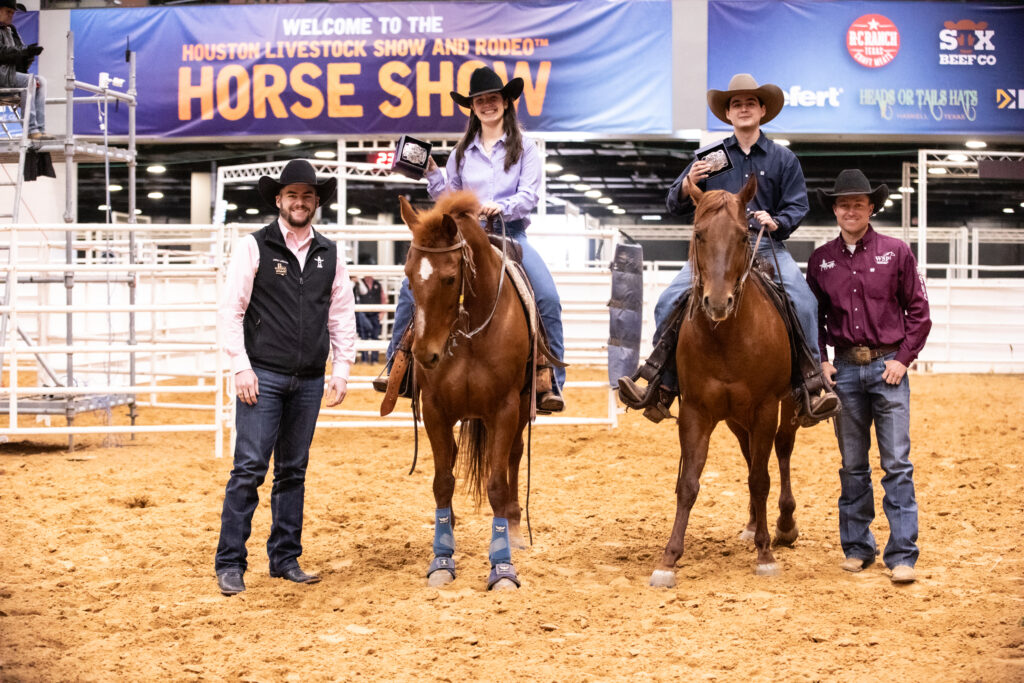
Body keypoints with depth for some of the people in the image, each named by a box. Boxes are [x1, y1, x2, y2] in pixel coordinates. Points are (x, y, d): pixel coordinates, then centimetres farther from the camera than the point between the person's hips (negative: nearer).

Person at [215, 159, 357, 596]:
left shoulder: (330, 255, 10)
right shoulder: (254, 247, -2)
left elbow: (342, 316, 13)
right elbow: (232, 310, -5)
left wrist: (341, 372, 5)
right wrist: (241, 368, -12)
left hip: (309, 381, 4)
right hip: (263, 376, -4)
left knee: (293, 472, 10)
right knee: (249, 469, -8)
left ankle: (285, 559, 18)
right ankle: (230, 564, -3)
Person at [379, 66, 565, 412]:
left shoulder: (525, 148, 5)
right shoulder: (463, 152, 13)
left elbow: (529, 195, -5)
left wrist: (502, 206, -24)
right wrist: (432, 173, -1)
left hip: (511, 233, -2)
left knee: (549, 299, -24)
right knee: (412, 286, -15)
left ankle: (552, 383, -17)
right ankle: (395, 367, -3)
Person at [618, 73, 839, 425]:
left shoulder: (783, 159, 11)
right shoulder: (710, 157, 13)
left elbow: (797, 205, 8)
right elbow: (675, 204, 14)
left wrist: (776, 222, -13)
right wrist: (688, 184, -9)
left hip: (767, 245, -1)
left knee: (803, 301, -26)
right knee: (670, 301, -19)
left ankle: (812, 387, -19)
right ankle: (659, 387, -14)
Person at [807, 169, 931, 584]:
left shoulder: (896, 252, -2)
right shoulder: (821, 260, 6)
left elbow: (919, 311, 2)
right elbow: (813, 315, 14)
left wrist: (903, 358, -7)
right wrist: (820, 360, 2)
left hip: (888, 366, -3)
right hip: (844, 368, 3)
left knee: (897, 464, -5)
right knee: (852, 464, 10)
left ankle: (902, 554, -3)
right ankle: (856, 546, 19)